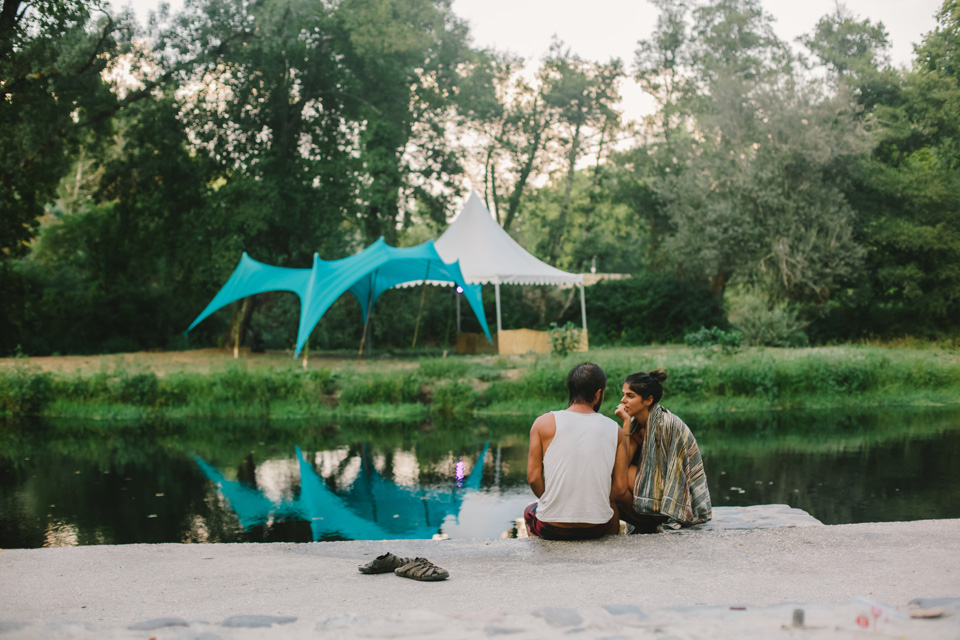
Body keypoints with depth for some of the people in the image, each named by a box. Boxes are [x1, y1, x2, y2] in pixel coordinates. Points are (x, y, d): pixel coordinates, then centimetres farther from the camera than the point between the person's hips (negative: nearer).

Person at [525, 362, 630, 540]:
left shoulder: (544, 423, -6)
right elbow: (620, 489, -3)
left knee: (529, 511, 36)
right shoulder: (615, 430, -1)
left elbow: (533, 477, -7)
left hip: (552, 528, -1)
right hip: (597, 529, 2)